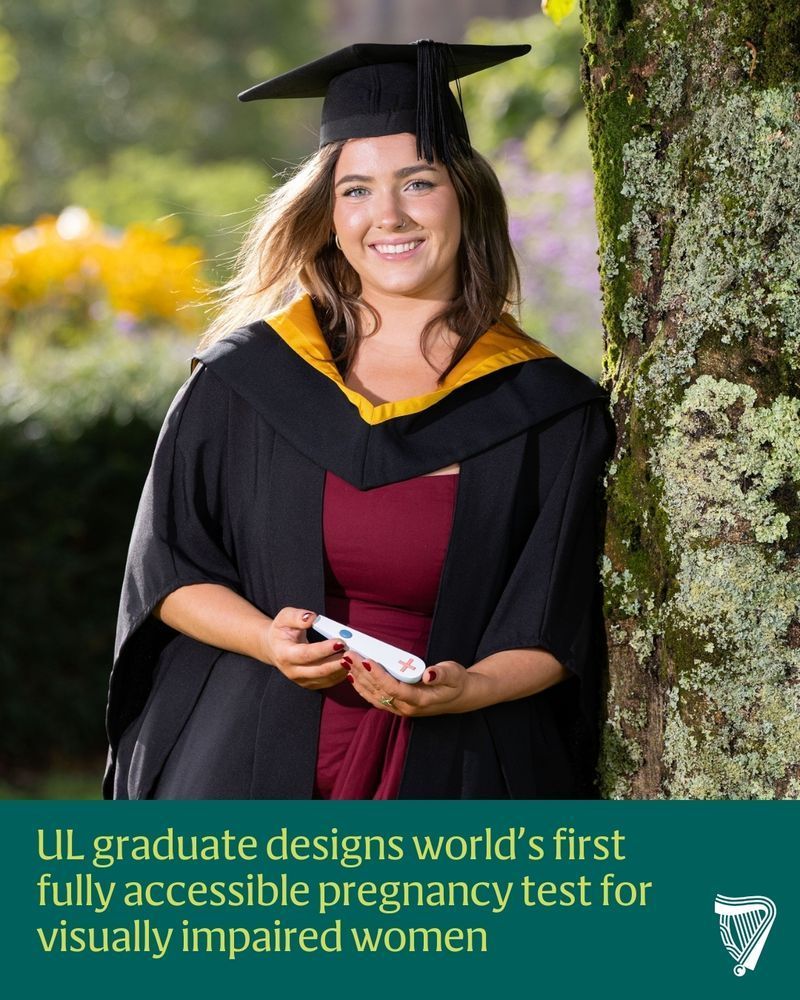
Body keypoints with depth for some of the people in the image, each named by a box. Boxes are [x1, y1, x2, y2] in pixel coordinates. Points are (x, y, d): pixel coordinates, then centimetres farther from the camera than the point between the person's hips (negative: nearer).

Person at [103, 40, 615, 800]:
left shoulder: (545, 411, 1)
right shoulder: (243, 380, 3)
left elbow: (555, 629, 1)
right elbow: (168, 566, 7)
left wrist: (469, 688, -17)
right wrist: (264, 638, -12)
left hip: (453, 786, 0)